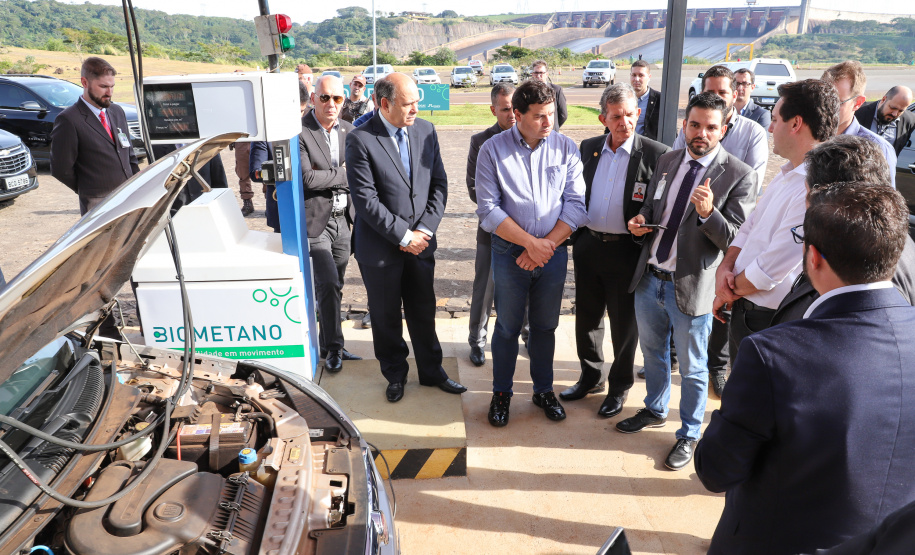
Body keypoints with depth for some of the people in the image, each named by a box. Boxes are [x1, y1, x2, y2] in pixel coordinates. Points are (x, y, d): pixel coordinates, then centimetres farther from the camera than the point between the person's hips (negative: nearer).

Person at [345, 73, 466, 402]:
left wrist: (425, 229, -8)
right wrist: (403, 236, -16)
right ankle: (395, 375, 34)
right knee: (386, 317, 12)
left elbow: (439, 183, 3)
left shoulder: (426, 131, 2)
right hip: (380, 248, -4)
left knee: (424, 312, 16)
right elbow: (366, 199, -17)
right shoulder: (361, 140, -14)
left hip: (421, 242, 4)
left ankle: (431, 371, 35)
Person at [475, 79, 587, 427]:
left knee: (545, 326, 15)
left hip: (554, 251, 2)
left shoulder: (566, 148, -1)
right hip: (510, 253, -2)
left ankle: (543, 390, 33)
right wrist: (531, 243, -15)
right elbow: (488, 210, -11)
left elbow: (576, 205, -3)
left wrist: (547, 245, -13)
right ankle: (501, 393, 28)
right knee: (507, 327, 9)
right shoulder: (492, 150, -7)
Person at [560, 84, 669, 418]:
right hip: (588, 246, 5)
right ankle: (590, 377, 37)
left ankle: (619, 387, 29)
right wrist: (575, 236, 7)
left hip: (626, 250, -4)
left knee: (624, 324, 10)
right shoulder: (589, 148, 6)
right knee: (586, 317, 17)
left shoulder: (656, 154, -9)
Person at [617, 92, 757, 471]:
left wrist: (708, 212, -33)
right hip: (649, 279, 6)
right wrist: (641, 220, -4)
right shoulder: (667, 161, 6)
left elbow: (735, 240, -15)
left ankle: (689, 435, 33)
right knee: (653, 351, 23)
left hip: (691, 287, -5)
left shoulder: (739, 176, -12)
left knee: (692, 368, 11)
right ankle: (655, 410, 47)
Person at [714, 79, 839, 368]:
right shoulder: (787, 173, 7)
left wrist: (730, 290, -7)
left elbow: (769, 269, -24)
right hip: (742, 308, 8)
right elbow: (750, 226, 11)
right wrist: (725, 268, -5)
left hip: (766, 321, -8)